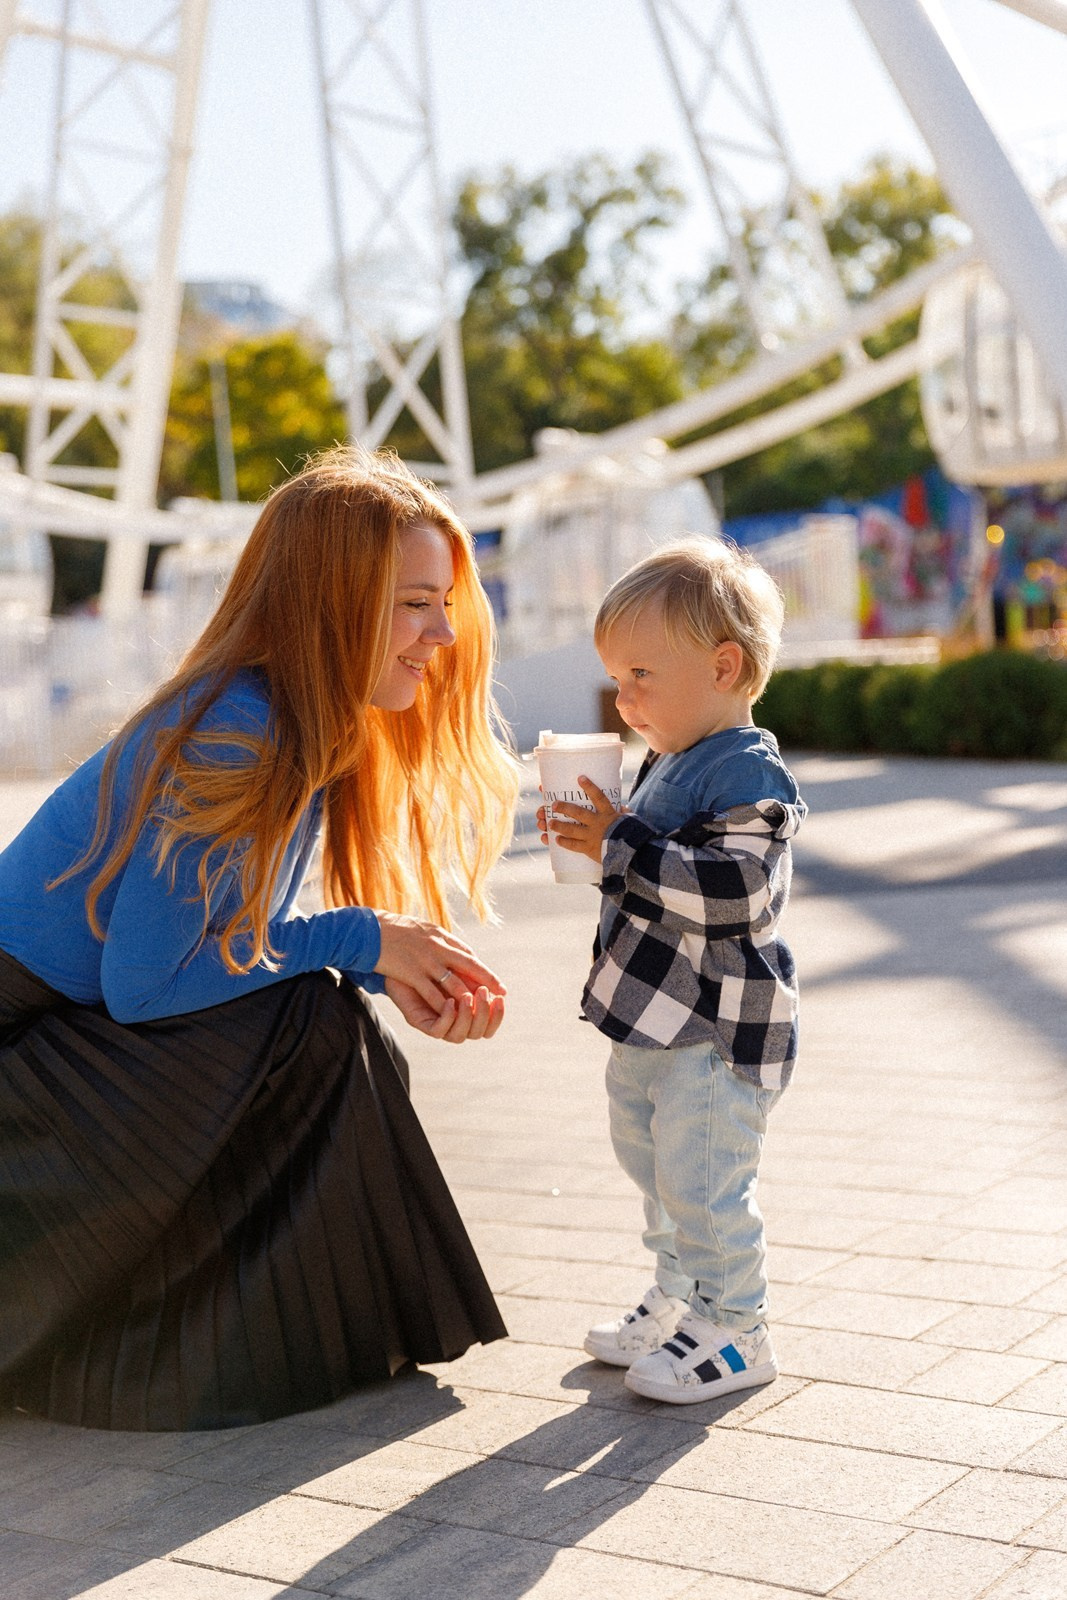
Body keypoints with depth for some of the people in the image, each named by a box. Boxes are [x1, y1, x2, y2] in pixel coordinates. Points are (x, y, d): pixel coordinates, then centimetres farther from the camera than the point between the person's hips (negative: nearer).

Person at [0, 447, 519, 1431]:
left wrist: (395, 972, -8)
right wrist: (356, 944, -17)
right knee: (315, 1028, -17)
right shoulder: (237, 739, -26)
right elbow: (140, 984, -22)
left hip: (80, 1030, 9)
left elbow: (238, 940, 8)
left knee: (342, 1027, 1)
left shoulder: (312, 728, 2)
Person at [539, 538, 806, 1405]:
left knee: (704, 1180, -6)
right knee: (658, 1172, 21)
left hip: (720, 1025, -10)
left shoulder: (750, 774, -19)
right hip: (652, 1018, 11)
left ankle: (736, 1331, 10)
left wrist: (620, 842, -29)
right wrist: (599, 836, 13)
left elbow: (727, 890, -31)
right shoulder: (668, 765, 12)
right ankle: (678, 1302, 37)